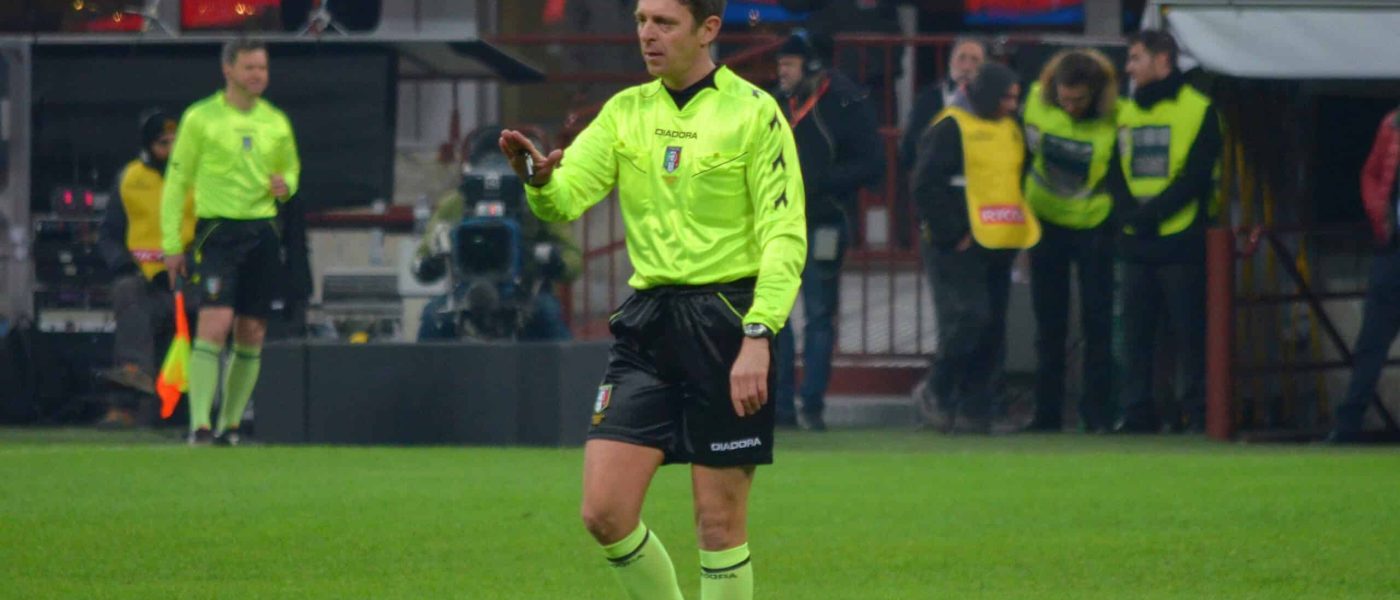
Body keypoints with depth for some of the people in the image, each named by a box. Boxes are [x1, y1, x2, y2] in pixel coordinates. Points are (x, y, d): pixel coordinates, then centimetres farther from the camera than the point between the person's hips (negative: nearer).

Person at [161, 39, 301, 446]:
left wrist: (286, 185, 1)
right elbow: (177, 180, 1)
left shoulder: (276, 122, 11)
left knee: (252, 336, 4)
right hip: (217, 232, -5)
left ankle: (231, 425, 13)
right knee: (214, 325, -17)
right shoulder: (200, 118, -2)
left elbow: (291, 167, 26)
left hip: (262, 233, 5)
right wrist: (172, 244, -4)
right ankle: (199, 425, -17)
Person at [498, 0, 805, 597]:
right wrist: (540, 178, -26)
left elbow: (785, 236, -9)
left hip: (725, 318, -5)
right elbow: (566, 199, -2)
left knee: (719, 521, -1)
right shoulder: (626, 111, 10)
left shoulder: (754, 112, -5)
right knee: (604, 511, -4)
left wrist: (758, 336, -20)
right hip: (647, 321, 5)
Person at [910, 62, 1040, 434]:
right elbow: (926, 187, -12)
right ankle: (935, 392, 3)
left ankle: (974, 410, 9)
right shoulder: (950, 128, -8)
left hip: (1000, 246, 8)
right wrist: (951, 234, -15)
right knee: (967, 319, -15)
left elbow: (1020, 178, 27)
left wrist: (1022, 228, 14)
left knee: (992, 331, 5)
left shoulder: (1011, 129, 16)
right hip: (960, 246, -8)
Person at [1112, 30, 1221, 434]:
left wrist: (1154, 211, -15)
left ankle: (1196, 412, 0)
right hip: (1137, 244, 6)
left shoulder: (1197, 110, -2)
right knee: (1136, 332, 5)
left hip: (1182, 242, -6)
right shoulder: (1126, 113, 15)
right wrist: (1130, 209, -8)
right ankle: (1137, 412, 10)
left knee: (1189, 332, -4)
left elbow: (1197, 175, -9)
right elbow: (1115, 173, 11)